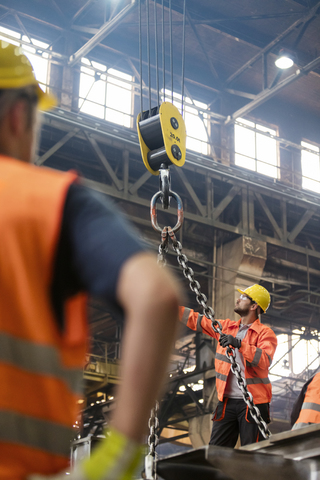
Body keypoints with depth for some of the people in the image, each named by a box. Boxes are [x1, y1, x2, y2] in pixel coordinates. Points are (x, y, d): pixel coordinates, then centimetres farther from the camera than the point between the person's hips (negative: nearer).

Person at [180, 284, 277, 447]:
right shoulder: (226, 327, 14)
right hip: (227, 401, 6)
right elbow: (195, 320, 18)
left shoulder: (265, 333, -3)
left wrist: (240, 344, -29)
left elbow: (265, 360, -21)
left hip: (253, 402, -5)